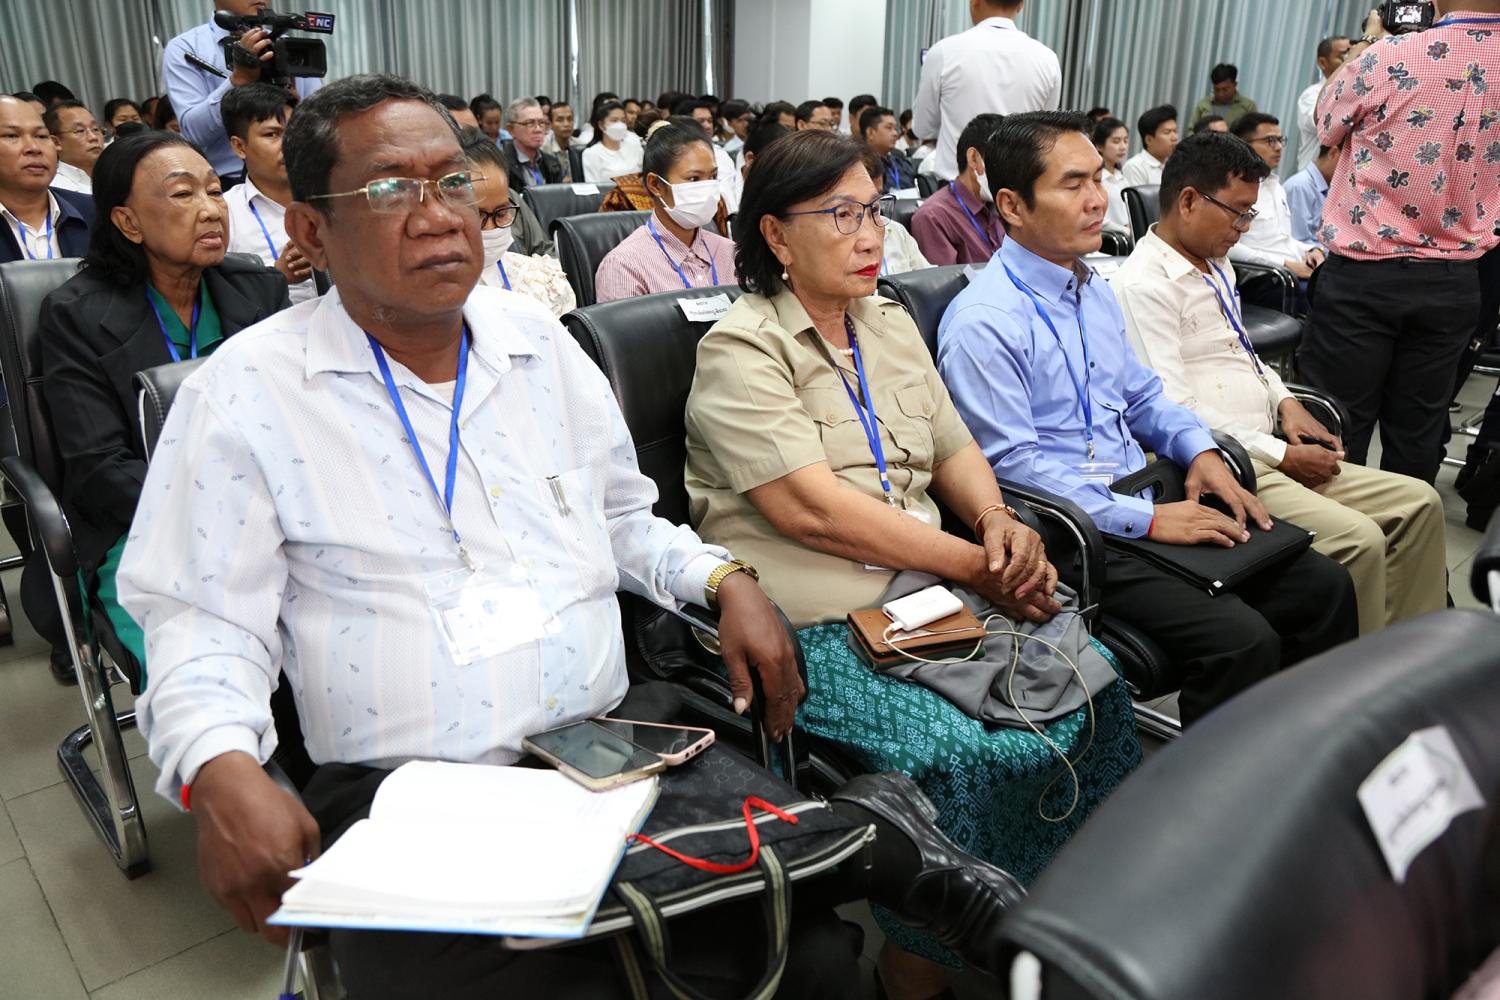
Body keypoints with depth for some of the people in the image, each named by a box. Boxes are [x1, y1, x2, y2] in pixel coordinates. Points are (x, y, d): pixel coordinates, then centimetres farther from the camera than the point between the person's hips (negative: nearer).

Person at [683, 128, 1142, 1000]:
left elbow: (955, 450, 18)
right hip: (814, 626, -7)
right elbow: (815, 510, -18)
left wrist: (1000, 522, -4)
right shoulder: (741, 353, -9)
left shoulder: (892, 325, 16)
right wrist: (979, 567, -15)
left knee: (1096, 692, -9)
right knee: (963, 756, -26)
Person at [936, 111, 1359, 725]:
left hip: (1147, 499, 9)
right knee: (1241, 639, -23)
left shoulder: (1093, 291, 15)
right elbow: (1012, 466, -19)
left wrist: (1200, 449, 4)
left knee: (1323, 585, 0)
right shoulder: (983, 322, -14)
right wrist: (1148, 520, -18)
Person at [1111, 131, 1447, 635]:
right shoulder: (1144, 285, -14)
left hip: (1265, 451, 10)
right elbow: (1173, 413, -19)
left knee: (1418, 502, 5)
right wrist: (1281, 456, -13)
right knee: (1358, 539, -24)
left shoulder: (1218, 264, 16)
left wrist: (1285, 401, 9)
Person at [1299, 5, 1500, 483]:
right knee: (1418, 431, 13)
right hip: (1454, 282, 5)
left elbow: (1326, 125, 5)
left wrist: (1362, 48, 22)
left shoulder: (1390, 58, -15)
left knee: (1338, 429, 4)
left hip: (1363, 276, -4)